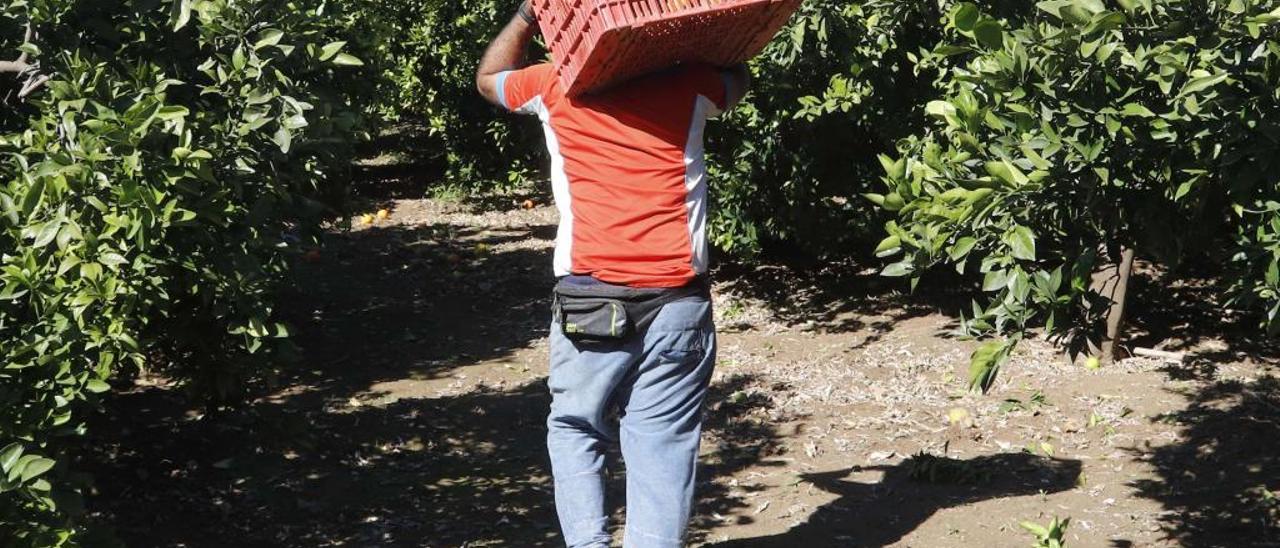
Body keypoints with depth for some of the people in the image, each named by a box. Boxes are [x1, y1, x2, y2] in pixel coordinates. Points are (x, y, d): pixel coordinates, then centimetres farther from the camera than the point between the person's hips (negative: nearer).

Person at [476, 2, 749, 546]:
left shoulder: (556, 86, 5)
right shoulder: (687, 84, 6)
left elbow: (488, 77, 26)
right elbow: (738, 78, 29)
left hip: (592, 301, 0)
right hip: (677, 299, 1)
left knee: (574, 429, 16)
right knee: (662, 444, 3)